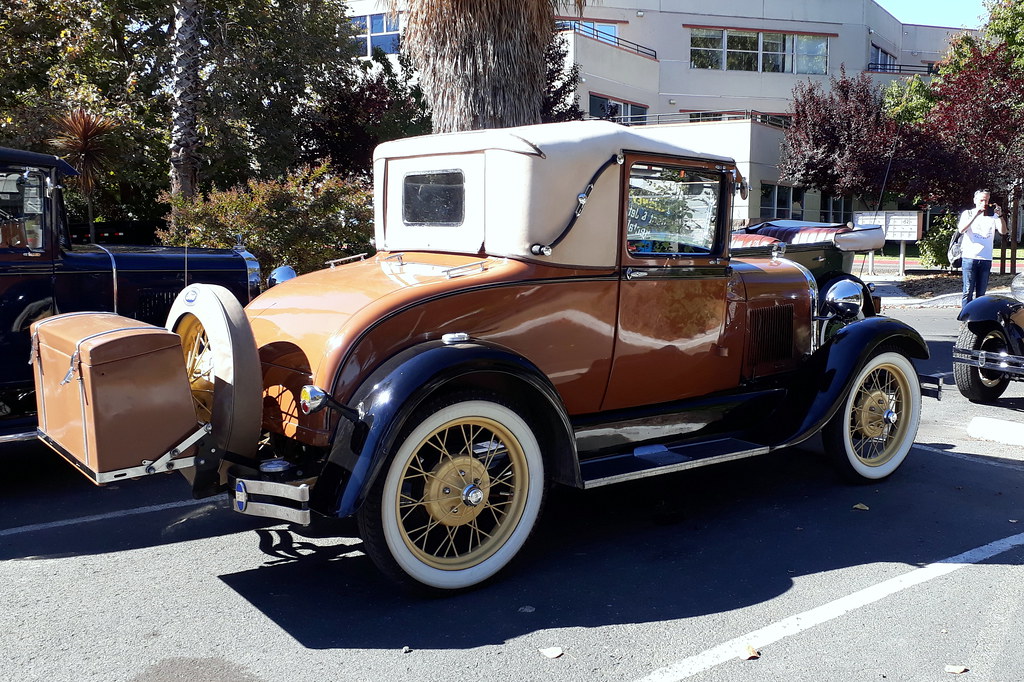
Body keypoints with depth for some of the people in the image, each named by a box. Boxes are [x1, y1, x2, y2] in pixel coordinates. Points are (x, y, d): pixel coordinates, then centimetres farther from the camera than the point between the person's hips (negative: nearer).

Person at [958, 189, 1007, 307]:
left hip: (986, 258, 3)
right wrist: (976, 215, -20)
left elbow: (1003, 231, -2)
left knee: (981, 292, 6)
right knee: (968, 291, -4)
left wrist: (1000, 215, -16)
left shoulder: (992, 215, 10)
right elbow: (961, 230, -12)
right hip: (970, 257, -2)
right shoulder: (968, 213, 6)